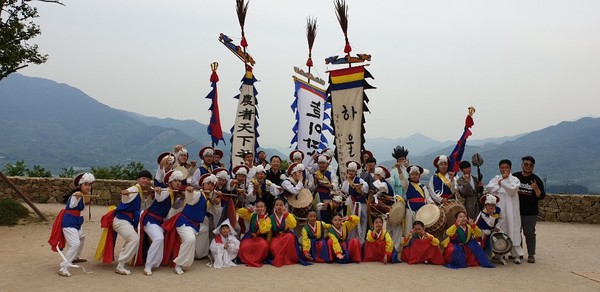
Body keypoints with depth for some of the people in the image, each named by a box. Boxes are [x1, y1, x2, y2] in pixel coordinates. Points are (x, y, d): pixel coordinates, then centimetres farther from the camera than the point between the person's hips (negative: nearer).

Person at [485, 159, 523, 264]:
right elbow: (488, 188, -2)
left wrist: (502, 182, -11)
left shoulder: (515, 179, 4)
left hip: (510, 210, -3)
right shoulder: (496, 178, 13)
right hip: (498, 209, 3)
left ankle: (516, 254, 2)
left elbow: (512, 190, -14)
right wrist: (502, 188, -8)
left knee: (512, 230, -3)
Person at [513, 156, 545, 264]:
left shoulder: (536, 180, -2)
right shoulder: (514, 177, 3)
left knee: (530, 234, 2)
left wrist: (536, 189, -24)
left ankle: (531, 255, 11)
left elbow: (541, 196, -6)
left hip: (530, 213, -2)